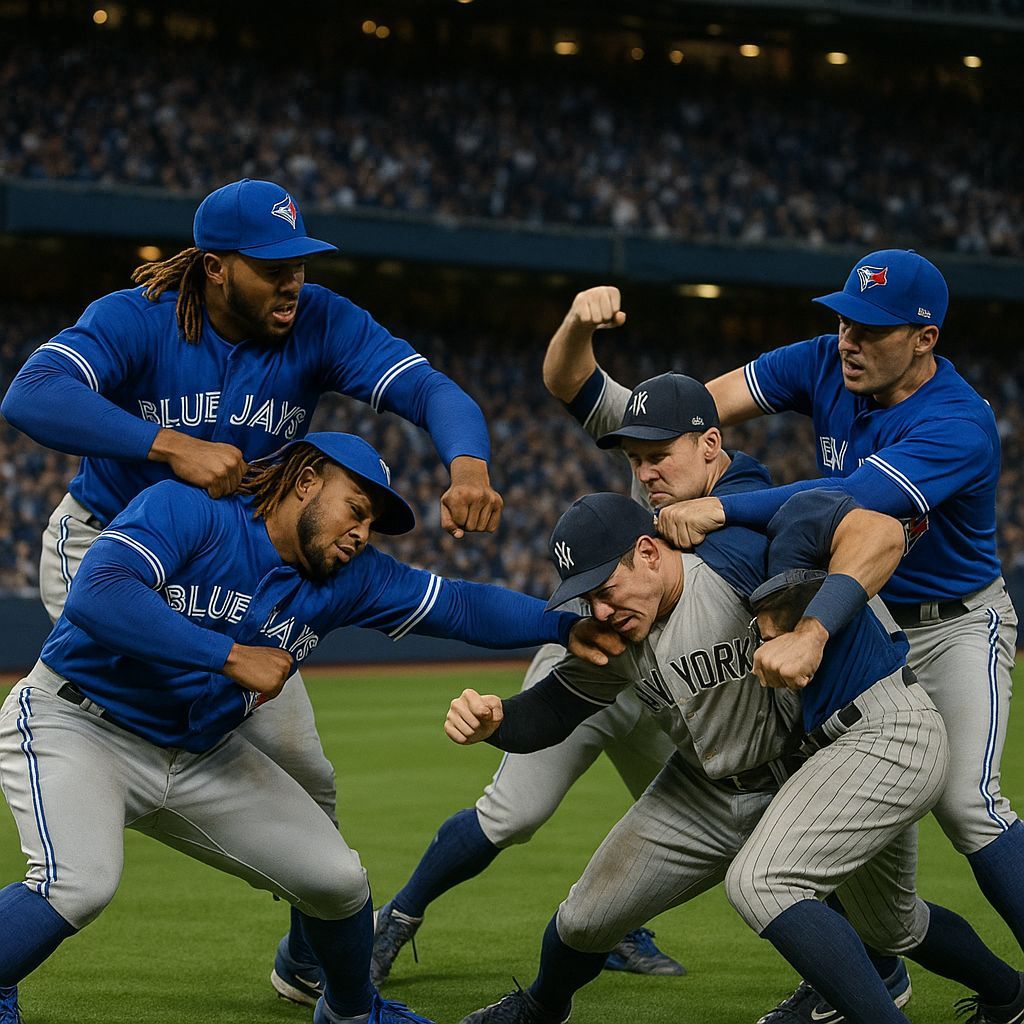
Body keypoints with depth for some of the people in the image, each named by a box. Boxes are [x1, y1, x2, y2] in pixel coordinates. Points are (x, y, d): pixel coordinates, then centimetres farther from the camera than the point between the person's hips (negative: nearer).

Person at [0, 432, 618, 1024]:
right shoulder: (185, 511, -21)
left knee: (336, 879, 3)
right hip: (76, 725, -7)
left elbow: (459, 605, -1)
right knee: (81, 882, -33)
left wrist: (565, 628, -17)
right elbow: (96, 594, -36)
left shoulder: (347, 579, -1)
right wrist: (232, 656, -36)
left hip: (200, 756, 7)